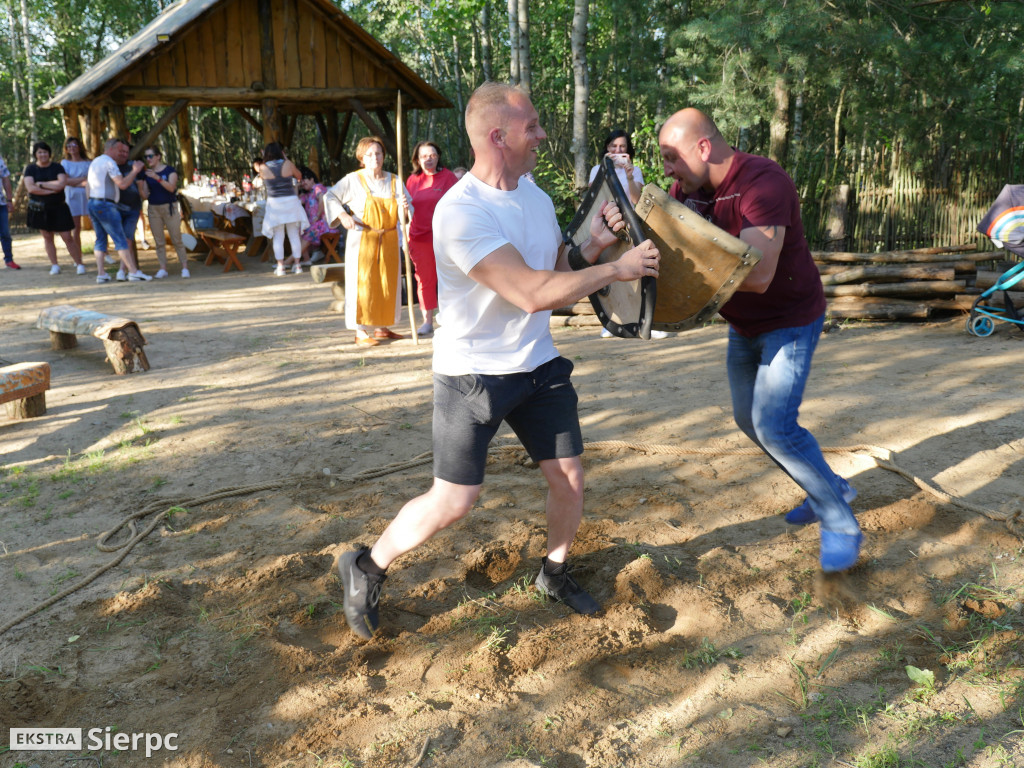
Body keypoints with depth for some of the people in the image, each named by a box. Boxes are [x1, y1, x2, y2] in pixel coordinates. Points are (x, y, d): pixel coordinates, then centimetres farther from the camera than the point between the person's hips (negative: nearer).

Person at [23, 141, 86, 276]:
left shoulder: (57, 167, 0)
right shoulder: (30, 169, 2)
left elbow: (61, 184, -16)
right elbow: (30, 188, -11)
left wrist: (41, 184, -12)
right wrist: (51, 190, -15)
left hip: (58, 208, -2)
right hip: (39, 208, 2)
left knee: (67, 238, -6)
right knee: (47, 237, 7)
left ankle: (79, 264, 2)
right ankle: (54, 265, 14)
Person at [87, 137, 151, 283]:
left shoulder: (94, 162, 20)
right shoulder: (109, 162, -10)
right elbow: (122, 184, -18)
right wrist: (135, 170, -9)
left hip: (92, 204, 9)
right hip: (105, 205, -9)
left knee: (100, 239, 10)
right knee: (121, 240, -9)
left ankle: (101, 273, 6)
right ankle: (134, 272, -10)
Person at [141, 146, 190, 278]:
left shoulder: (170, 170, -1)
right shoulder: (146, 173, 8)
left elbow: (171, 187, -15)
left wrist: (157, 177, -29)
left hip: (169, 207, -3)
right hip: (153, 208, 3)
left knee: (176, 240, -4)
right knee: (159, 241, 2)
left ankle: (185, 268, -1)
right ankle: (163, 269, 4)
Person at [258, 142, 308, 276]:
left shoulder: (263, 168, -5)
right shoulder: (288, 164, -4)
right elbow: (299, 176, 12)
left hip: (274, 203, 0)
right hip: (291, 201, 1)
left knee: (278, 237, 5)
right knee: (294, 235, 8)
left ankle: (280, 266, 3)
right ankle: (297, 265, 10)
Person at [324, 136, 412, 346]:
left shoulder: (394, 181, 5)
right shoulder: (353, 180, -5)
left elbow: (407, 214, 5)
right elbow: (330, 197, 2)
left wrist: (405, 207, -18)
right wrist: (342, 215, -13)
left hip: (388, 242, 4)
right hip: (362, 240, -4)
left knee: (387, 284, 8)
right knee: (362, 284, -3)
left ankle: (381, 328, 21)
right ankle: (361, 332, 2)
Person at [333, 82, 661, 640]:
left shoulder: (535, 196, 6)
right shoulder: (460, 212, -22)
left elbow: (556, 271, 13)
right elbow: (533, 293, -28)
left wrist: (591, 245, -7)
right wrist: (616, 269, -21)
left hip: (537, 365, 7)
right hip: (472, 373, -7)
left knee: (569, 480, 7)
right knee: (454, 500, -3)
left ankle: (555, 573, 35)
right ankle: (365, 569, 21)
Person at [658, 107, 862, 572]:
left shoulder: (762, 184, -30)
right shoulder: (688, 188, -4)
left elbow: (757, 275, -38)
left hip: (790, 321, -9)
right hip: (744, 325, 9)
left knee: (774, 426, -16)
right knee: (749, 418, 15)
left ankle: (840, 525, 5)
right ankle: (831, 488, 34)